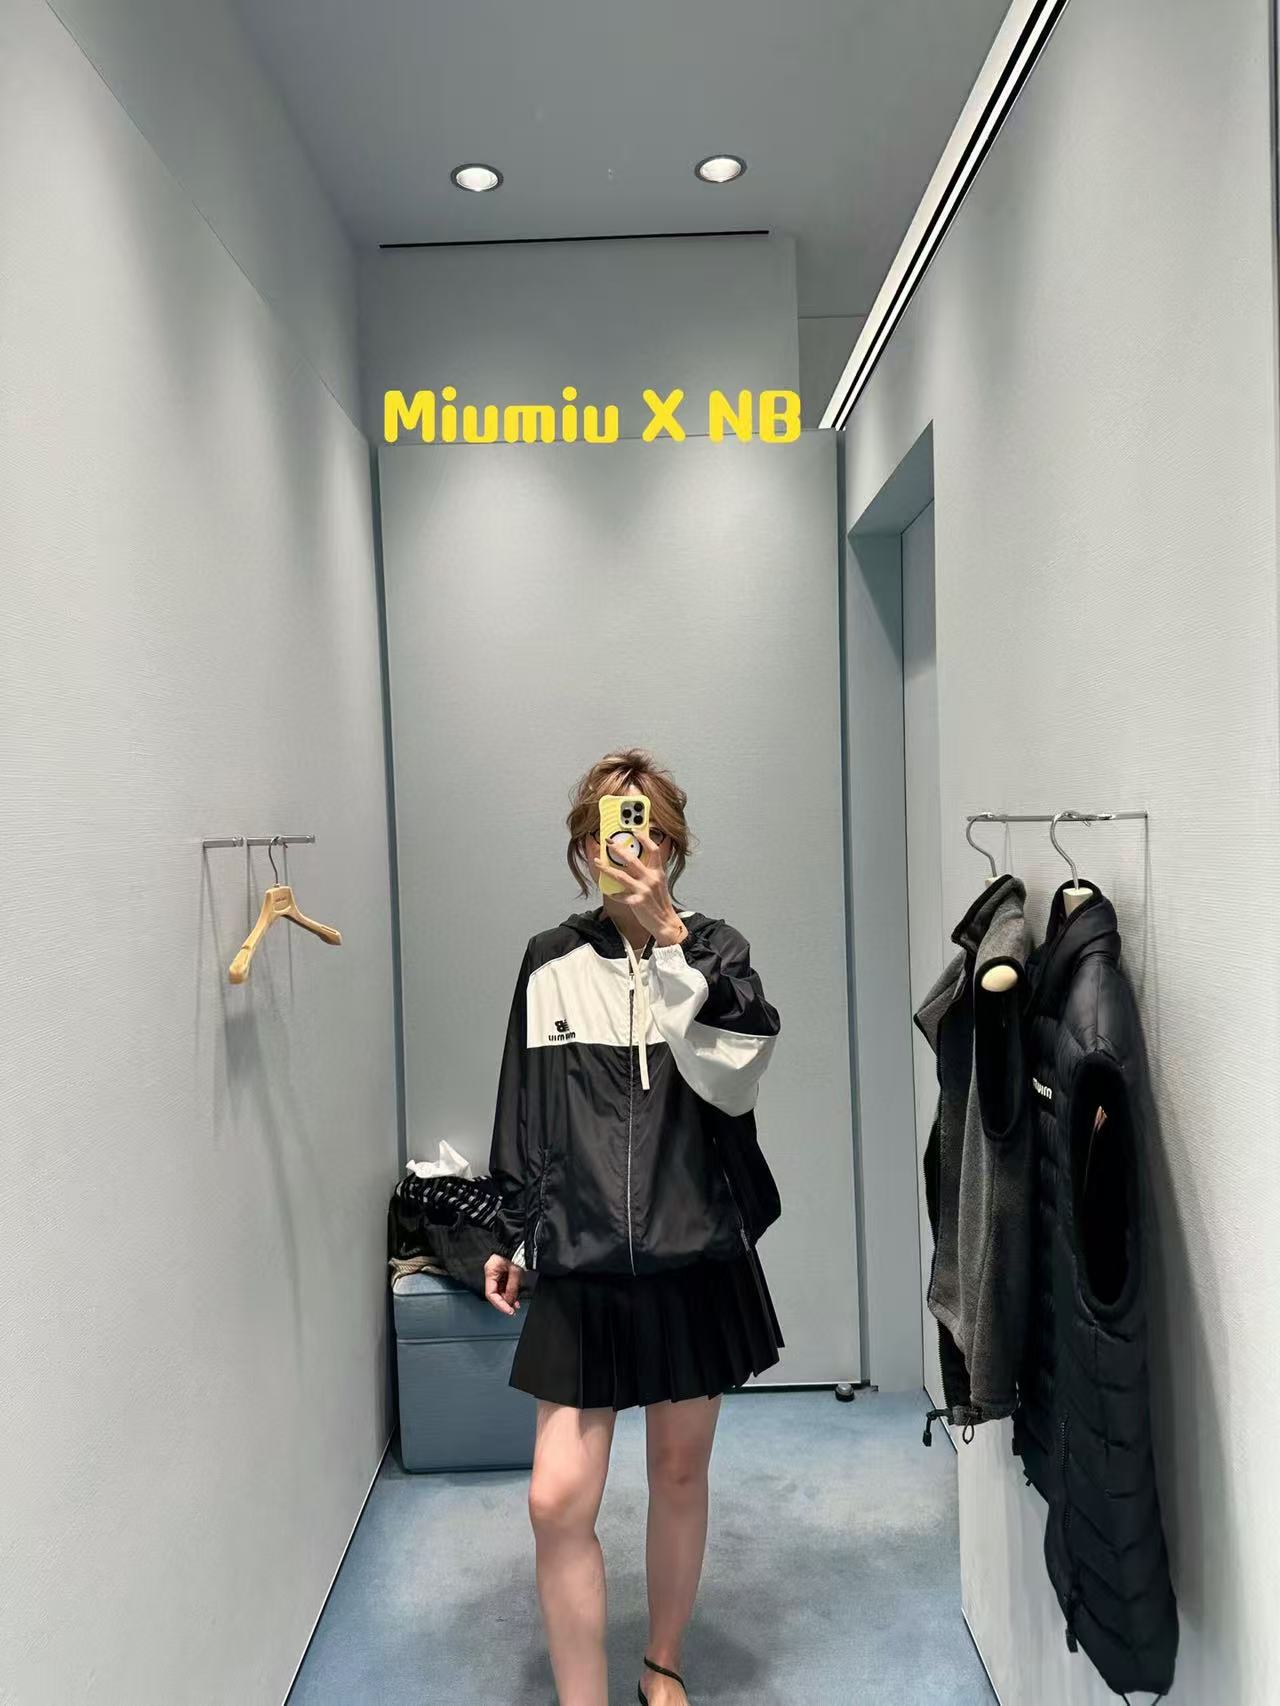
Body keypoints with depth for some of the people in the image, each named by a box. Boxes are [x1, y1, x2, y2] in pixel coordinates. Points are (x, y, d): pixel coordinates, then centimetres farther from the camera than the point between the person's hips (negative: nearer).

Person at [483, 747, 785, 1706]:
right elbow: (525, 1112, 8)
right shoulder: (551, 962, 0)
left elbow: (734, 1079, -20)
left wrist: (670, 937, -25)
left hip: (694, 1260, 0)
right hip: (578, 1267, 0)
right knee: (559, 1500, -4)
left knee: (680, 1472, 16)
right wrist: (512, 1237, 11)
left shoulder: (713, 950, -3)